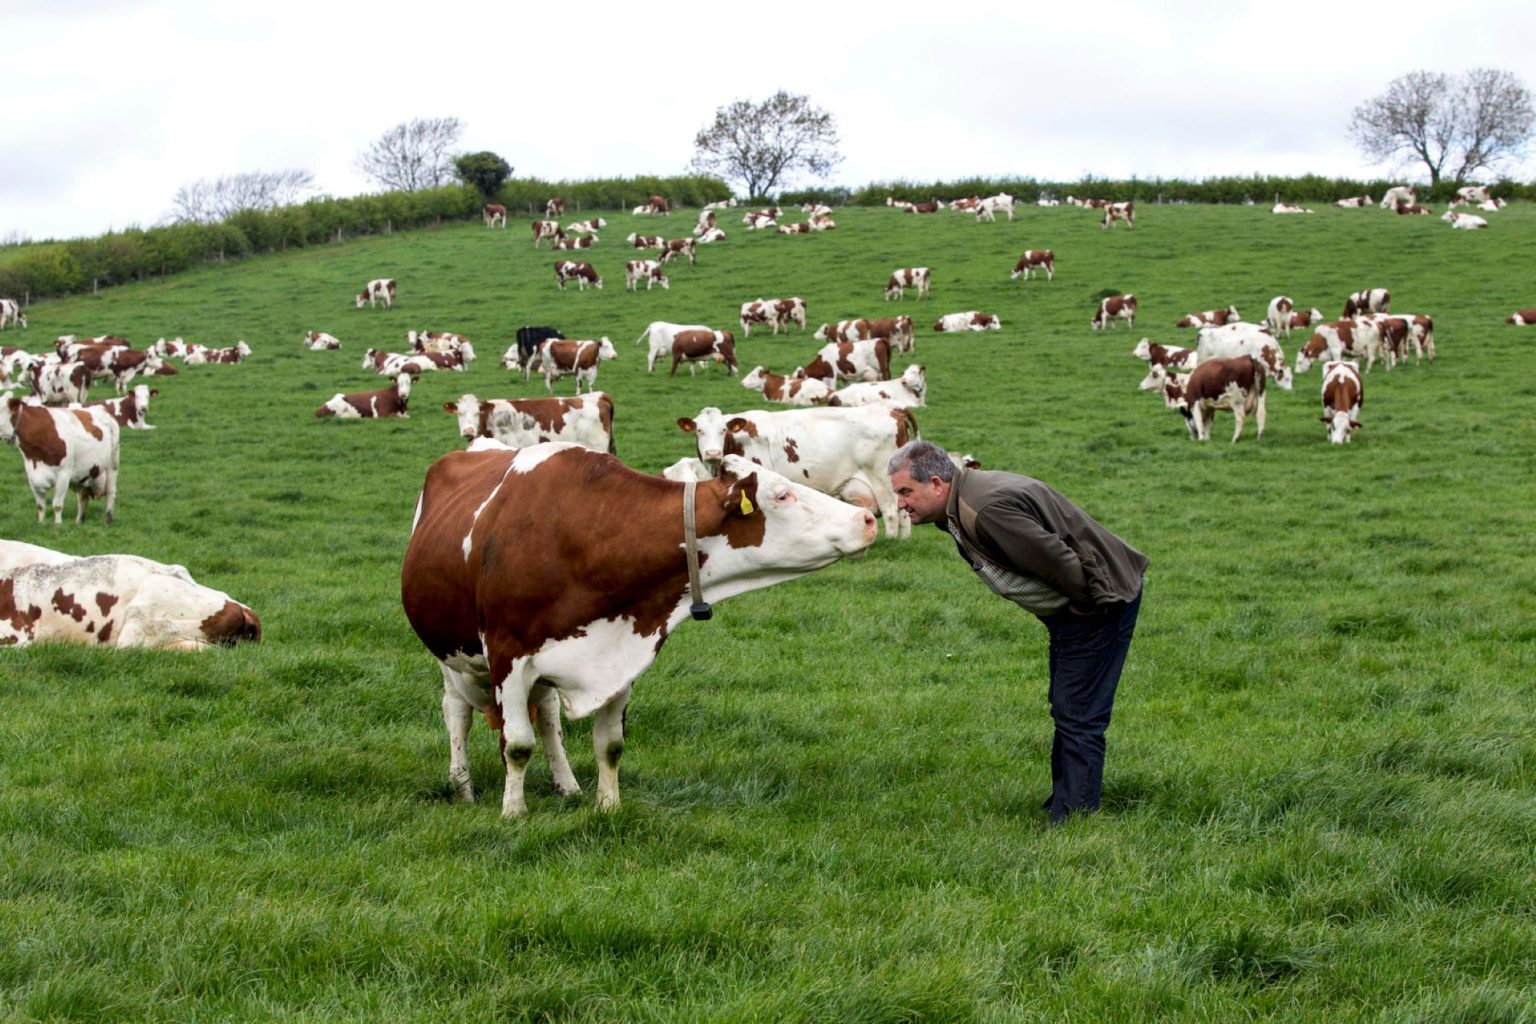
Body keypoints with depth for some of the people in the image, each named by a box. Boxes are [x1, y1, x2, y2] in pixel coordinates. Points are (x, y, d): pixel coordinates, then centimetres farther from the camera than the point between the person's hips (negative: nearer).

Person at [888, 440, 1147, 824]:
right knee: (1066, 710, 20)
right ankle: (1061, 805, 32)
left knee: (1078, 716, -8)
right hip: (1073, 608, 11)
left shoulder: (987, 510, -30)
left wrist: (1084, 604, -15)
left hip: (1099, 600, -11)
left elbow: (1059, 561, -30)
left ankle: (1073, 819, -4)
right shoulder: (961, 507, 5)